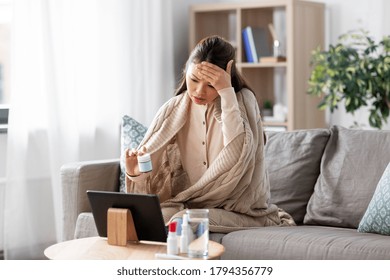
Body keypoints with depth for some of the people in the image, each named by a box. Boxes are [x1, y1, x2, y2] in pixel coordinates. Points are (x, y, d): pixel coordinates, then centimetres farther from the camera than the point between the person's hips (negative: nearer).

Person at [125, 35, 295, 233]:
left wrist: (227, 92, -25)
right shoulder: (175, 109, 2)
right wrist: (136, 172, -21)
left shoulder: (243, 100, -6)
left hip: (244, 213, -3)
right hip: (192, 204, 3)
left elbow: (237, 157, -25)